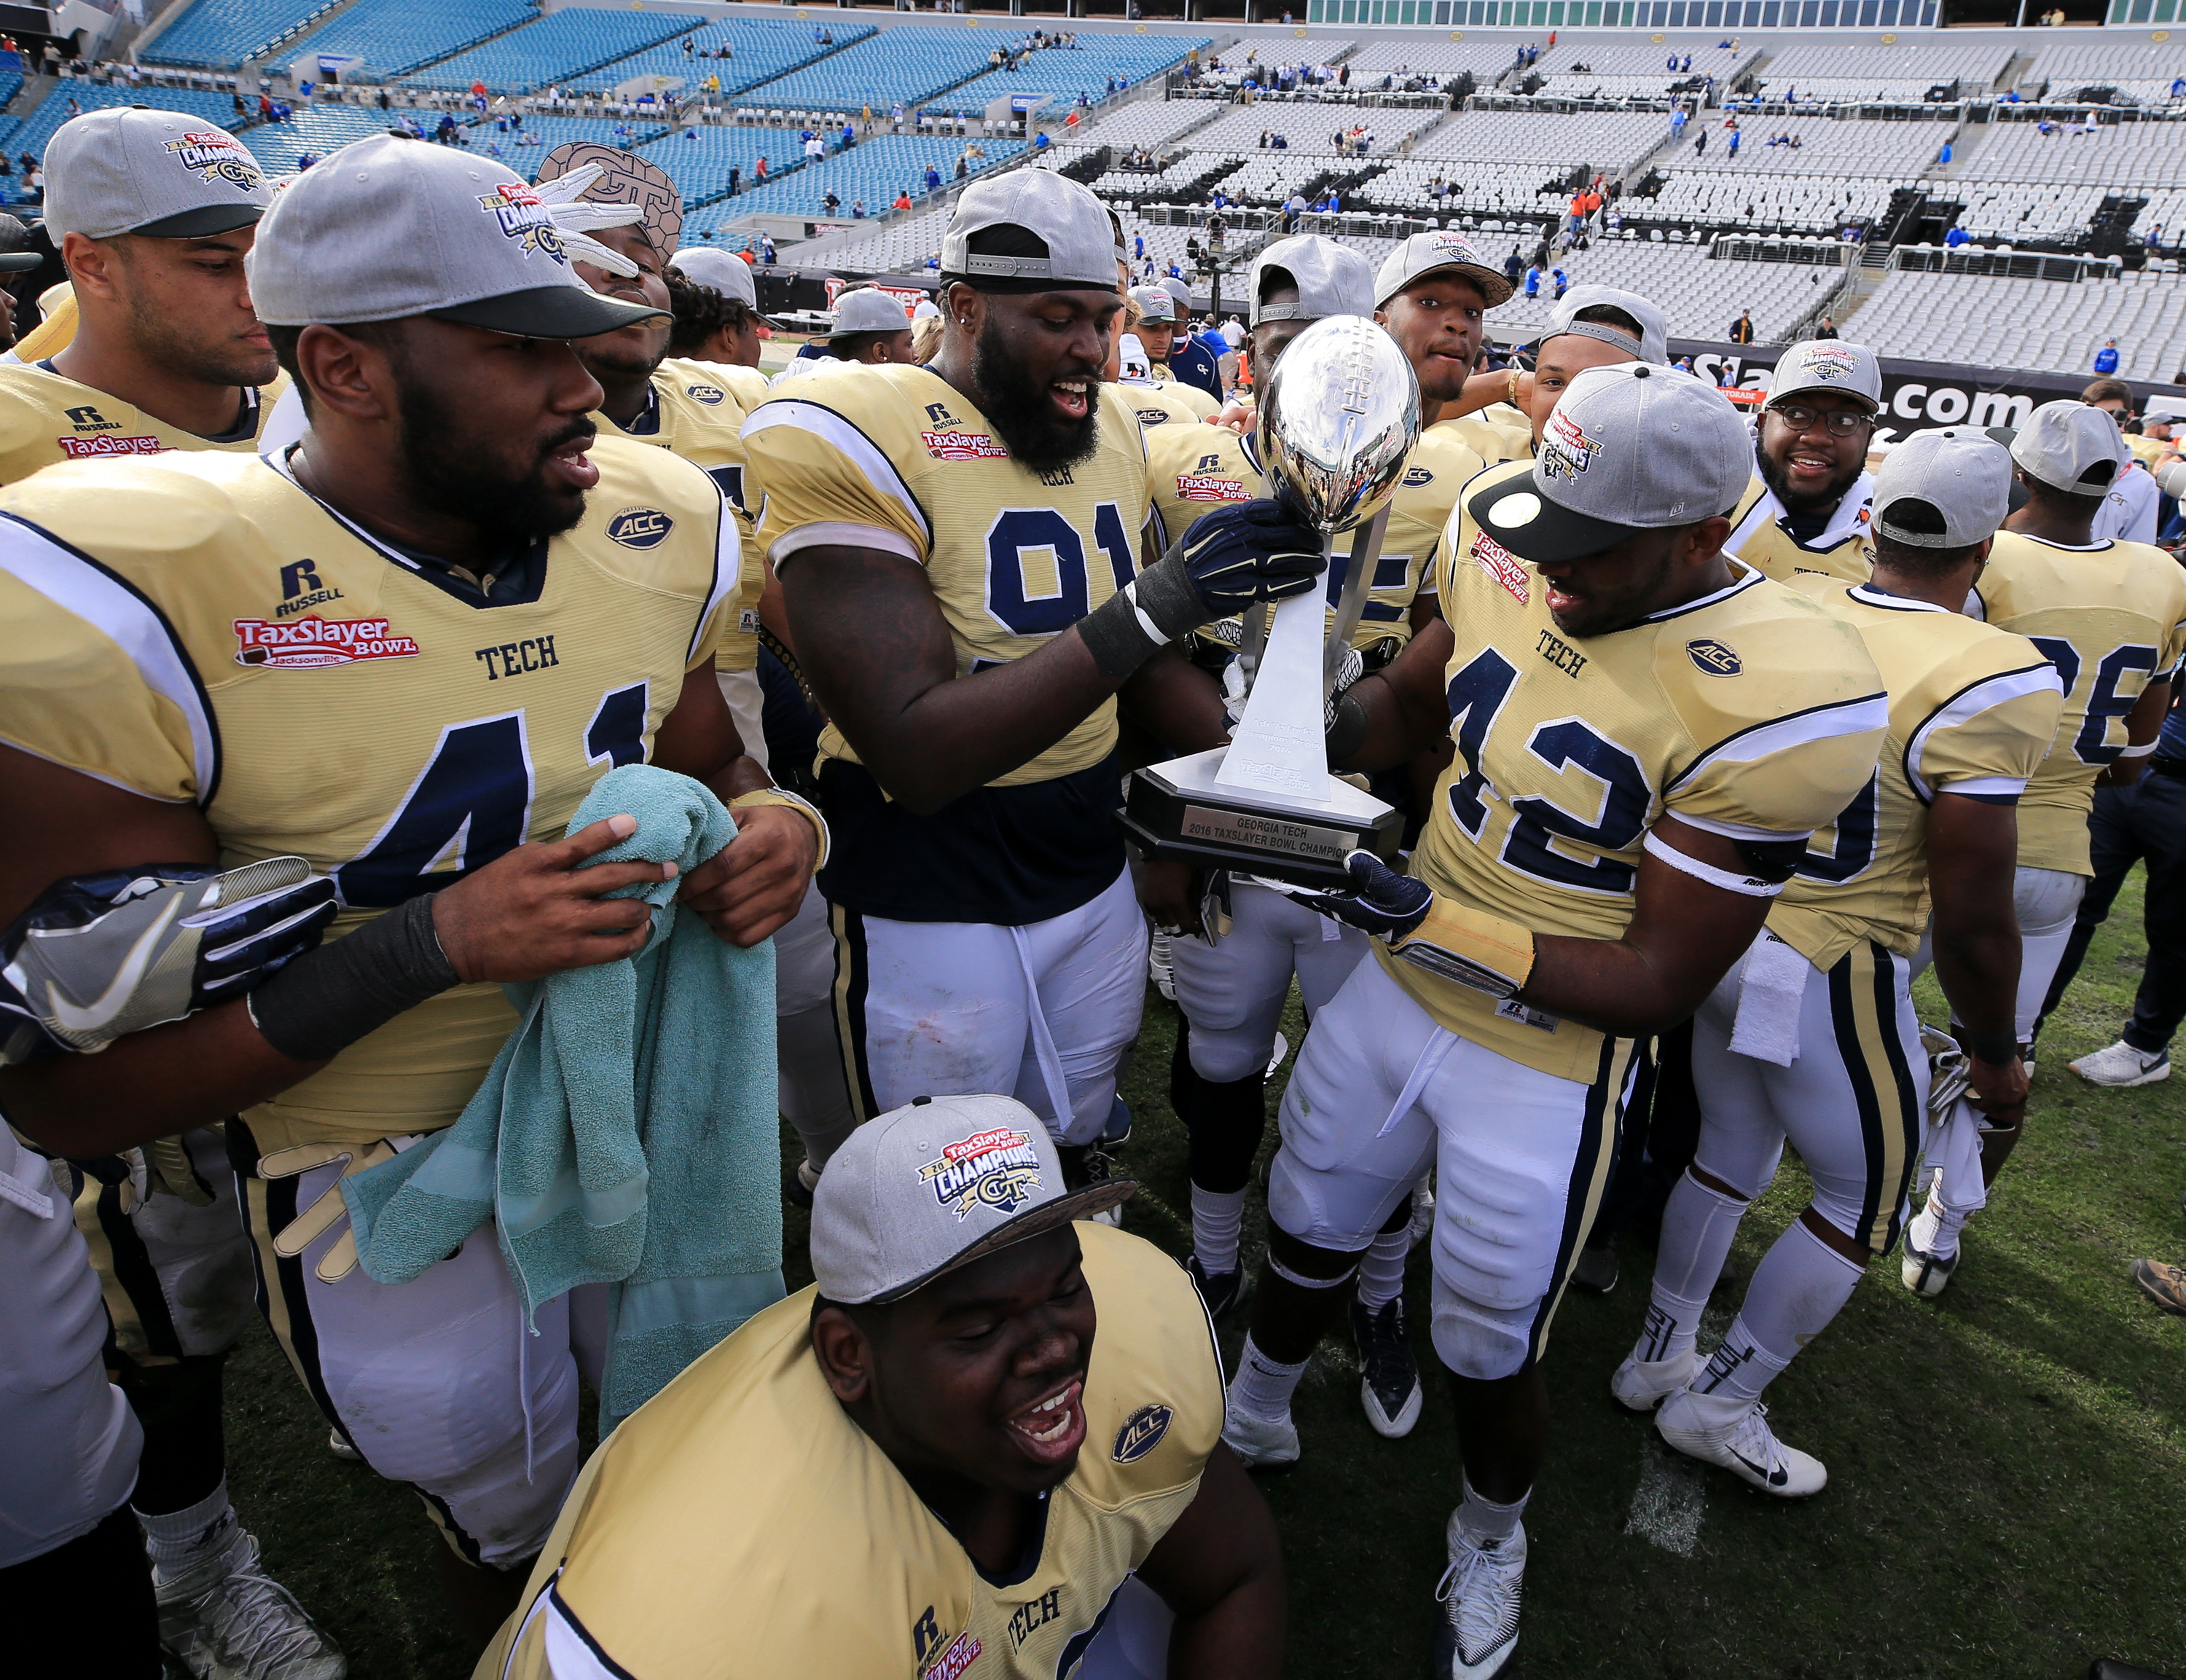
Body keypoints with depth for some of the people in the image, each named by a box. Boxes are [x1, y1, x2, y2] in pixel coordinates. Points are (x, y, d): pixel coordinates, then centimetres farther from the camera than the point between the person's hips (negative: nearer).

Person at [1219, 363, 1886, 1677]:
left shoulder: (1774, 701, -27)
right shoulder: (1507, 549, -10)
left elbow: (1664, 985, -21)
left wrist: (1429, 923, -28)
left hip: (1549, 1063, -5)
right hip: (1397, 989, 5)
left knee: (1489, 1357, 15)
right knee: (1308, 1245, 24)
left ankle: (1492, 1539, 49)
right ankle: (1252, 1421, 56)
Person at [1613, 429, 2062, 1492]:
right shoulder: (1992, 684, -21)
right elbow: (1970, 921, -17)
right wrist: (1993, 1053, -1)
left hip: (1714, 928, 6)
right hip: (1832, 976, -6)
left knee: (1731, 1152, 25)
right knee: (1864, 1203, 18)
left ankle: (1657, 1359, 41)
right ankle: (1720, 1405, 29)